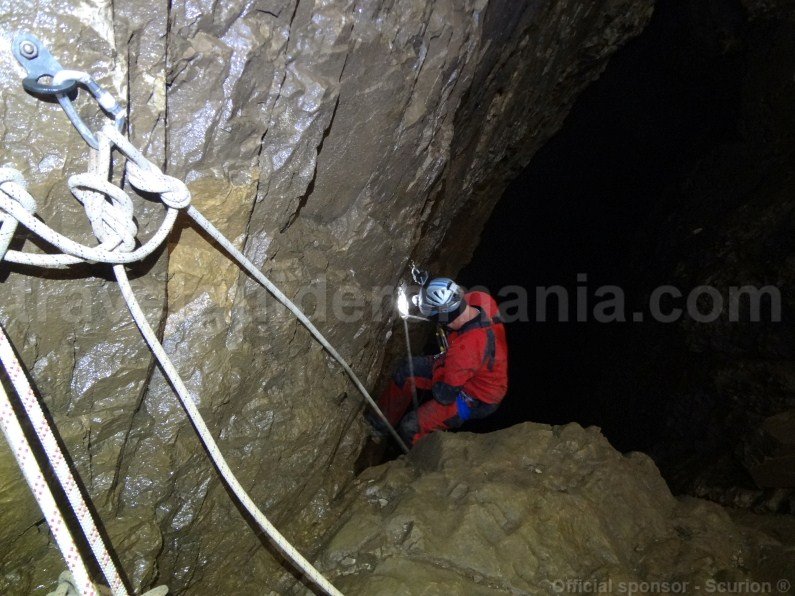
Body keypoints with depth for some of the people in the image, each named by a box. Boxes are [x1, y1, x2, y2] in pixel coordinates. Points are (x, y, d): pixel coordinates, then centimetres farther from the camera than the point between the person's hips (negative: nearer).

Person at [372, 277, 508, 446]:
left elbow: (444, 395, -27)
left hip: (476, 399, -9)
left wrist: (438, 363, -12)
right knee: (406, 372, 7)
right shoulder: (479, 299, -22)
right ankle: (381, 422, 27)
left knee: (411, 428, -13)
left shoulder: (467, 348, -43)